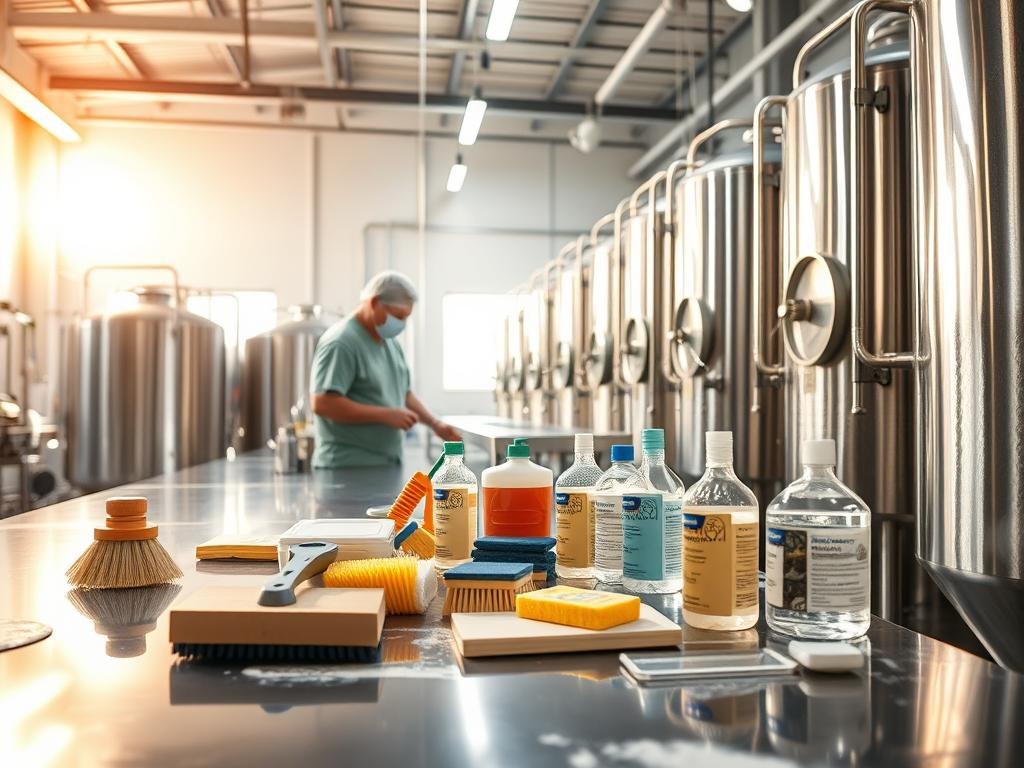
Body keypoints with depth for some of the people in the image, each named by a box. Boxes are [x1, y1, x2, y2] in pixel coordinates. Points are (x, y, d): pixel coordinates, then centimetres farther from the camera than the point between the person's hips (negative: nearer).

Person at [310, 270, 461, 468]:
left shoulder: (391, 343, 13)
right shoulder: (341, 343, -16)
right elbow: (322, 403, -24)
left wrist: (435, 424, 7)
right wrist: (386, 415, -21)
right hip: (349, 467, -8)